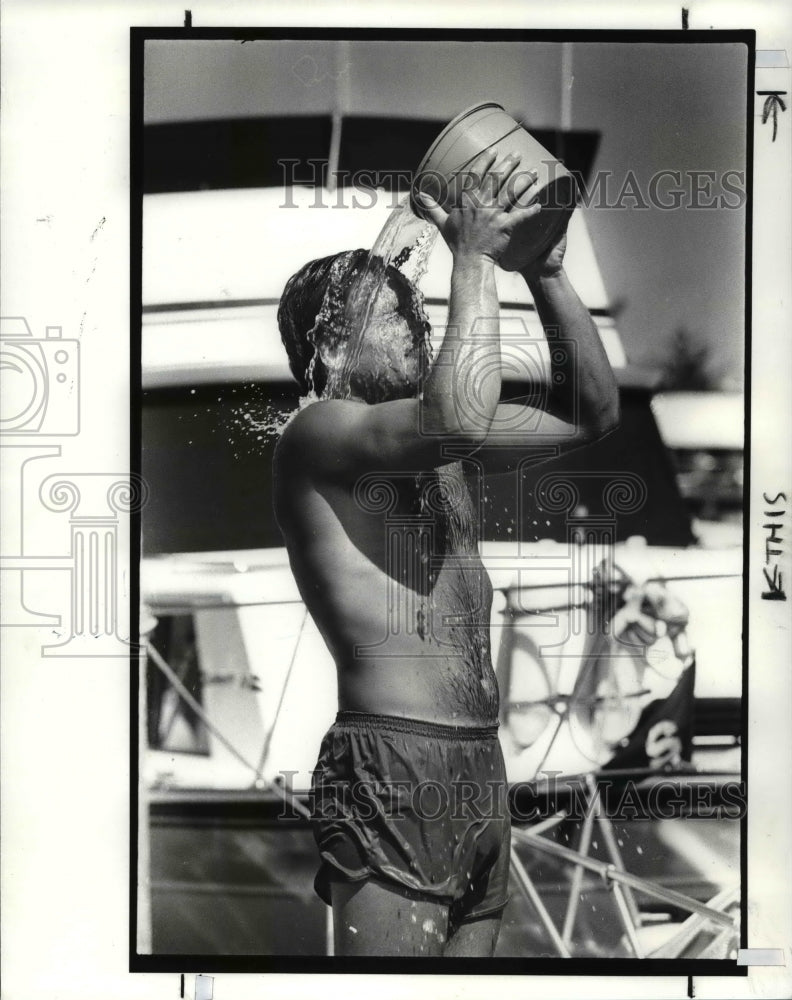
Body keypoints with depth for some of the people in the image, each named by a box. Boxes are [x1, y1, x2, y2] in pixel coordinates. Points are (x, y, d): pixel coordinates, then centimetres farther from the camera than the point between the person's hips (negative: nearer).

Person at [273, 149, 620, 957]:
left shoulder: (435, 435, 17)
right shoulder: (318, 433, -8)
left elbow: (590, 414, 18)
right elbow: (461, 417, -27)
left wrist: (547, 272, 7)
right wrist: (472, 257, -15)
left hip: (478, 770, 8)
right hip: (390, 774, -8)